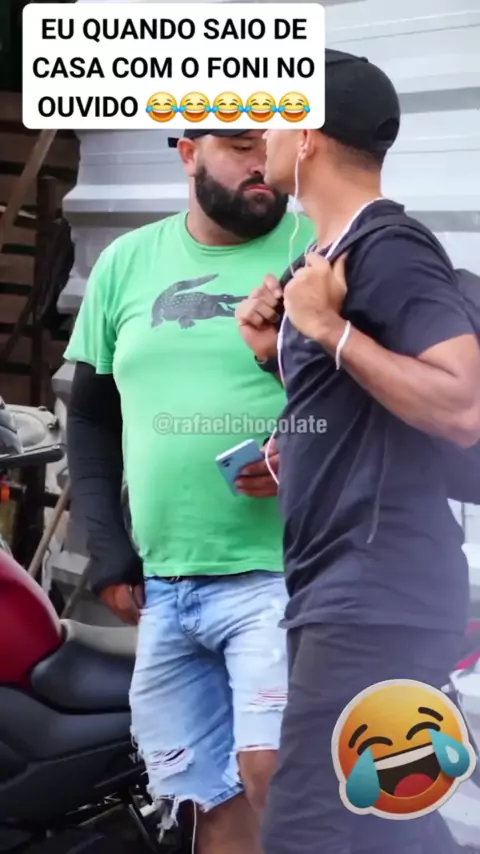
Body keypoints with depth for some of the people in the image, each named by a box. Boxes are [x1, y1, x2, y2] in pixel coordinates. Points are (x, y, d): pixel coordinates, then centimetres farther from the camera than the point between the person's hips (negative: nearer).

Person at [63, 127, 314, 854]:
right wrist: (108, 555, 8)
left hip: (281, 574, -4)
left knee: (273, 777, -18)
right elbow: (90, 416, 16)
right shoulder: (126, 261, 10)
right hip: (161, 586, 4)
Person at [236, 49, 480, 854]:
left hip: (375, 593, -10)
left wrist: (329, 328, -20)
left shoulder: (387, 250, -13)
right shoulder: (330, 255, 17)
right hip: (344, 587, 10)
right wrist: (279, 349, 10)